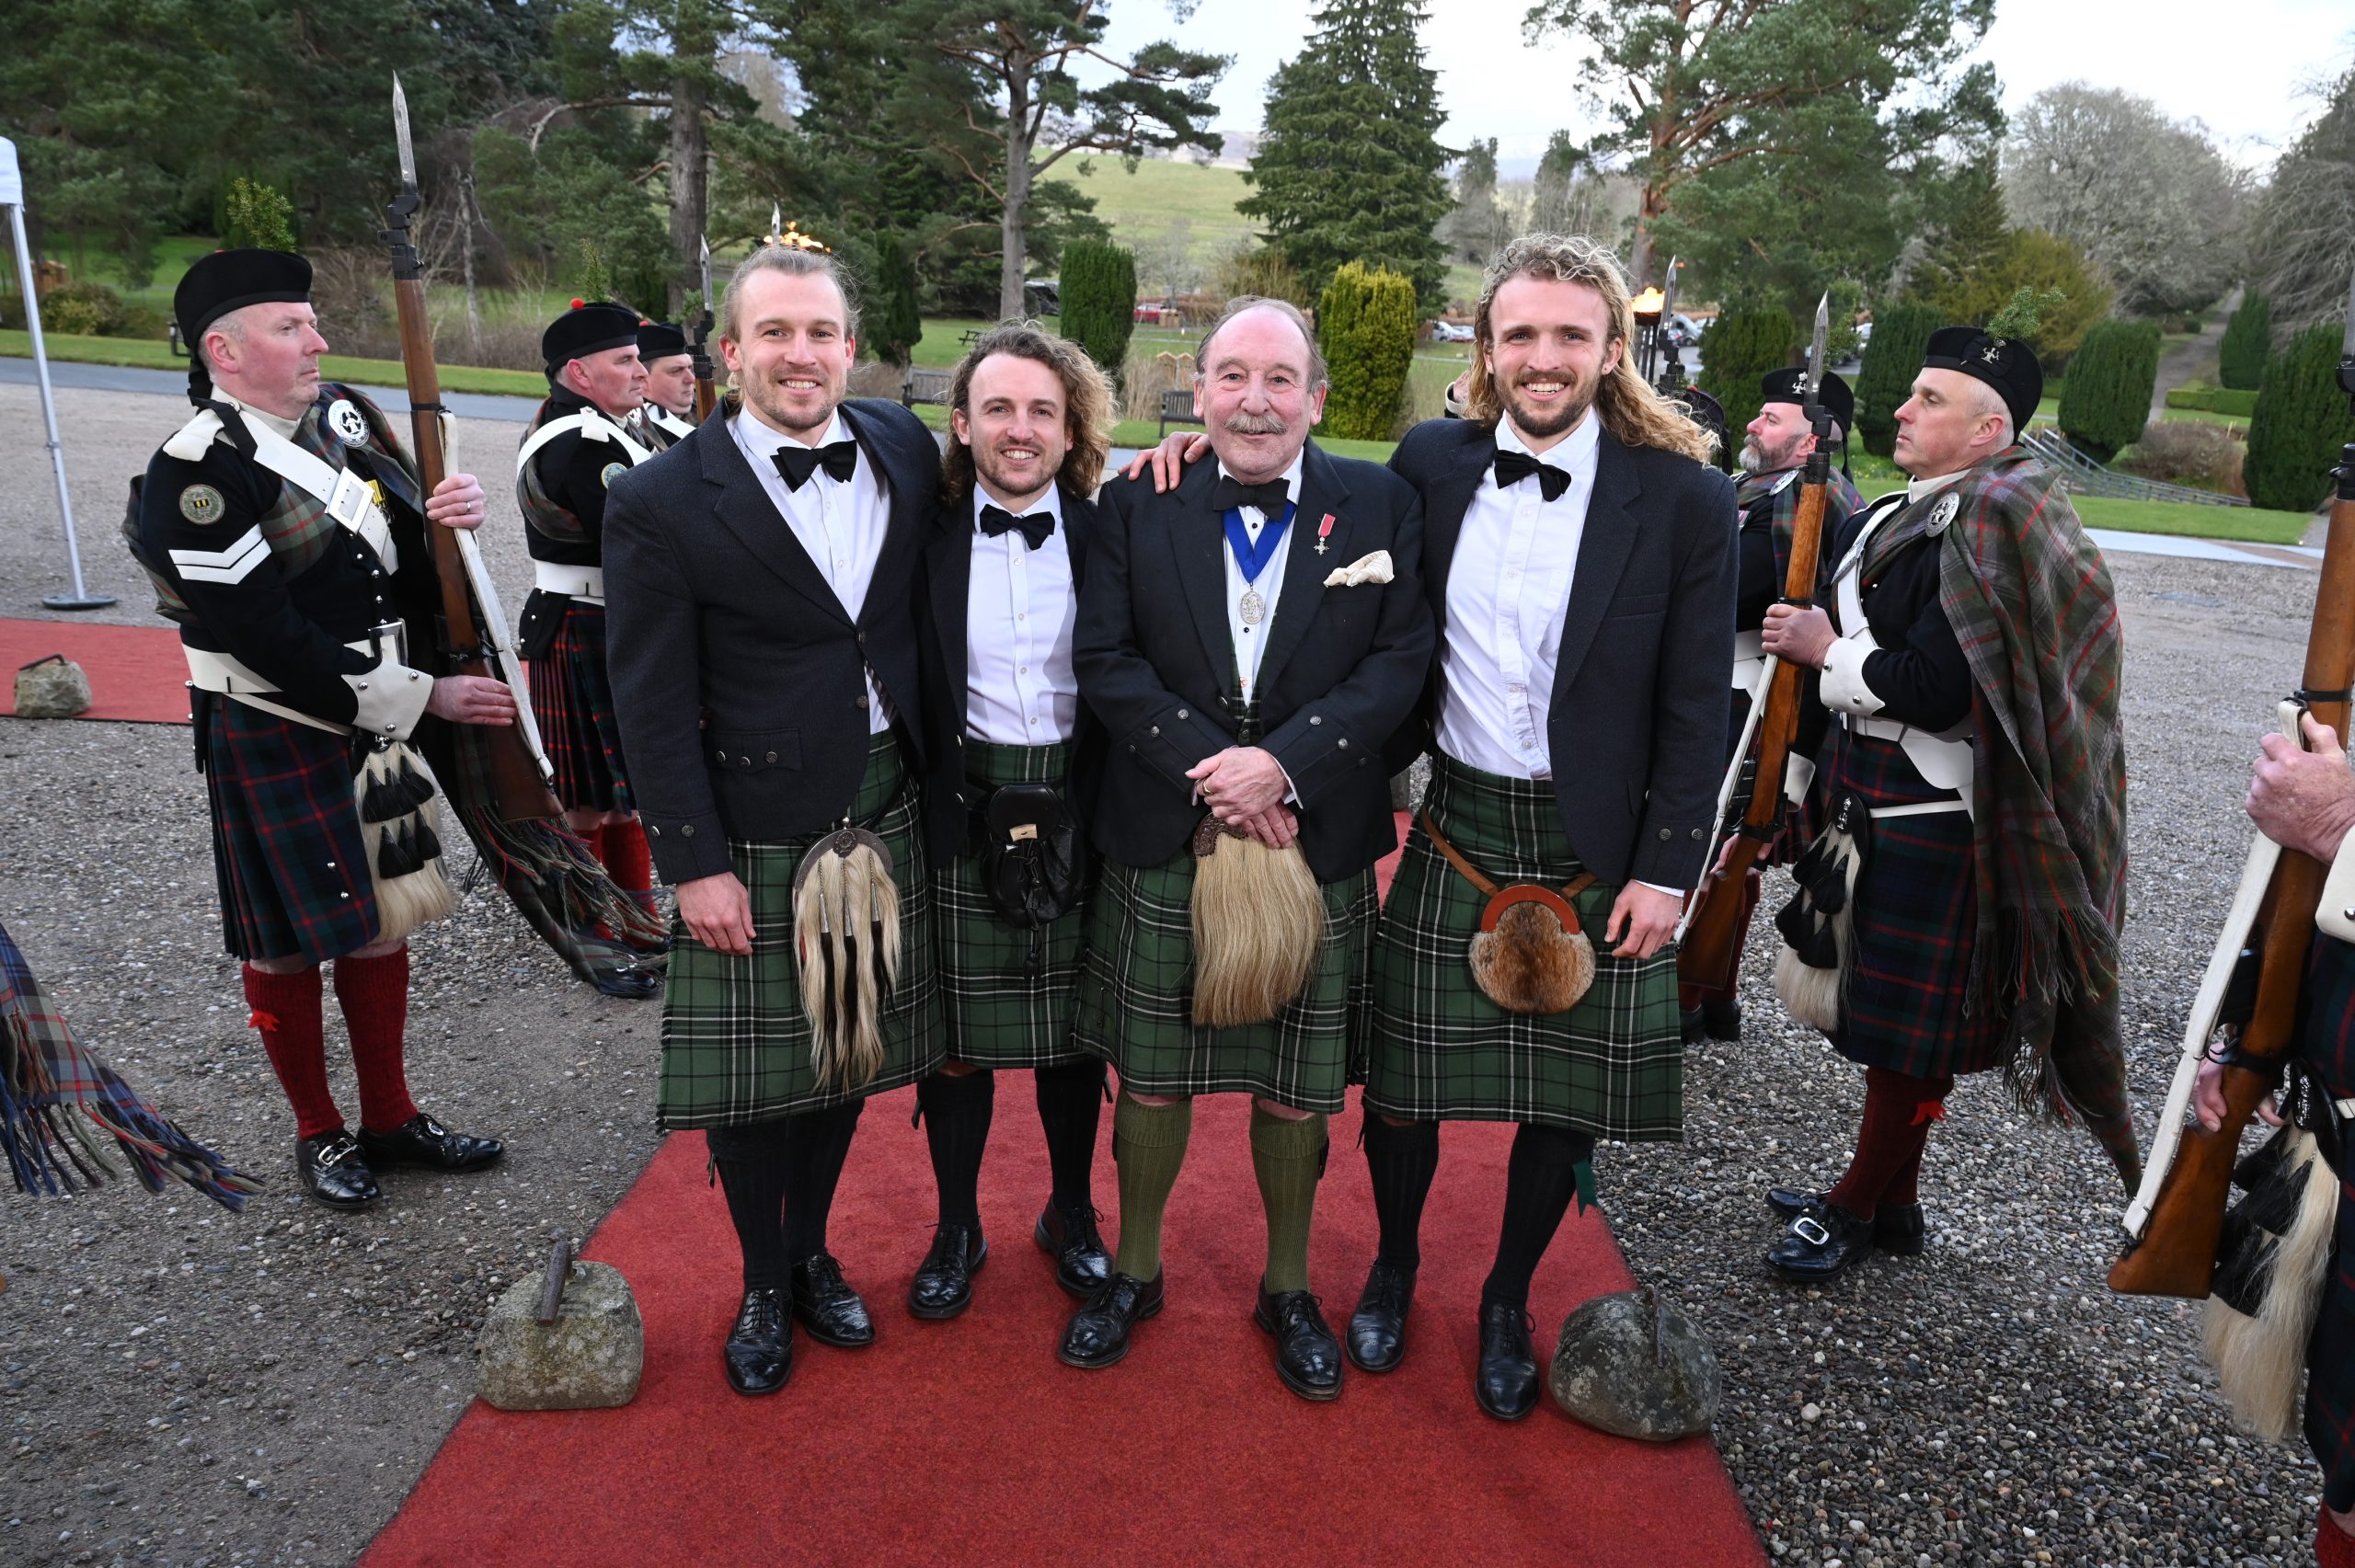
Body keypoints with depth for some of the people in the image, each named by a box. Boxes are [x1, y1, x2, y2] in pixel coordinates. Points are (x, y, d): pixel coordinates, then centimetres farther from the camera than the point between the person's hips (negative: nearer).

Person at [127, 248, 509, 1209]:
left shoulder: (344, 415, 4)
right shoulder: (195, 476, -18)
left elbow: (402, 555, 13)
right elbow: (271, 642, -21)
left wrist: (443, 512, -11)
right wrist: (424, 698, -18)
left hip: (378, 726, 7)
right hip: (277, 744, -7)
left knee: (381, 920, 15)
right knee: (289, 945, 8)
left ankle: (391, 1118, 31)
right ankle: (319, 1134, 27)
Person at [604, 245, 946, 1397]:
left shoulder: (906, 450, 1)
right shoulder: (663, 501, -11)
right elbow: (654, 705, -11)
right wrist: (694, 863, -13)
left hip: (881, 818, 4)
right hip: (751, 835, -4)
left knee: (850, 1050, 17)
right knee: (751, 1076, 9)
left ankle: (814, 1255, 40)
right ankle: (763, 1285, 33)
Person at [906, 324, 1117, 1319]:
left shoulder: (1105, 536, -1)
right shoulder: (925, 537, -2)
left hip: (1076, 813, 1)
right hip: (960, 814, 0)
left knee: (1074, 1029, 14)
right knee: (956, 1031, 11)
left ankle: (1072, 1214, 37)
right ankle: (957, 1228, 32)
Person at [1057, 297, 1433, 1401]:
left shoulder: (1377, 506, 0)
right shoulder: (1138, 504, 1)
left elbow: (1402, 660, -6)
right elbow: (1104, 658, -5)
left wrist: (1285, 762, -18)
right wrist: (1206, 763, -16)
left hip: (1315, 845, 0)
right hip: (1161, 844, 0)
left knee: (1295, 1091, 13)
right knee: (1149, 1080, 12)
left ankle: (1287, 1289, 36)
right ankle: (1135, 1273, 37)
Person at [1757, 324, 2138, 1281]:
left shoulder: (1985, 534, -17)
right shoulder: (1893, 519, 12)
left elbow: (1936, 690, -24)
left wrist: (1827, 649, -13)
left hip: (1931, 824, -9)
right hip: (1871, 804, 9)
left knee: (1907, 1027, 4)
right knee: (1882, 1012, 17)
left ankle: (1858, 1207, 18)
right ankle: (1893, 1200, 30)